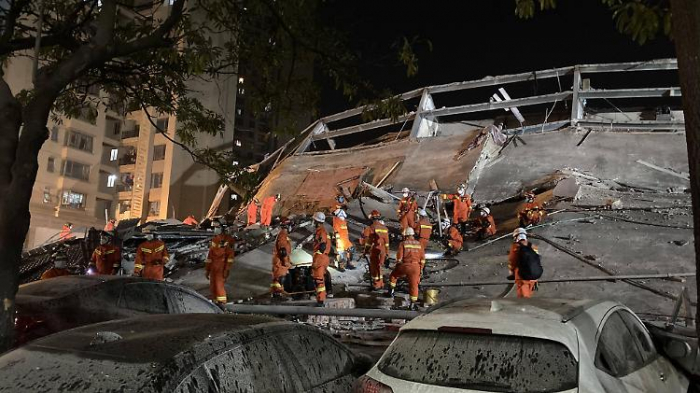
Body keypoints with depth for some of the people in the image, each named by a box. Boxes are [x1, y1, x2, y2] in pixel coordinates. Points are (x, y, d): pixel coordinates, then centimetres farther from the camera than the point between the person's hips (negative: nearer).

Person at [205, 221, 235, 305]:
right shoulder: (214, 240, 13)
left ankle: (222, 302, -6)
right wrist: (207, 269, 14)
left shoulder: (227, 239, -7)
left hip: (222, 266, -7)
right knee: (212, 286, 7)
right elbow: (209, 255, 17)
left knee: (219, 284, -15)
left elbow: (230, 255, -11)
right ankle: (215, 301, 17)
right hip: (213, 267, 7)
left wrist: (227, 269, -17)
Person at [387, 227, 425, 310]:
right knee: (414, 285, 7)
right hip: (415, 267, 2)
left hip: (404, 266, -2)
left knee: (393, 275, 24)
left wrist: (398, 265, 9)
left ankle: (391, 291, 28)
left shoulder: (403, 243, -1)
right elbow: (422, 257, 8)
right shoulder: (418, 243, 9)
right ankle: (413, 303, 6)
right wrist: (421, 268, 16)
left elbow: (399, 256, -7)